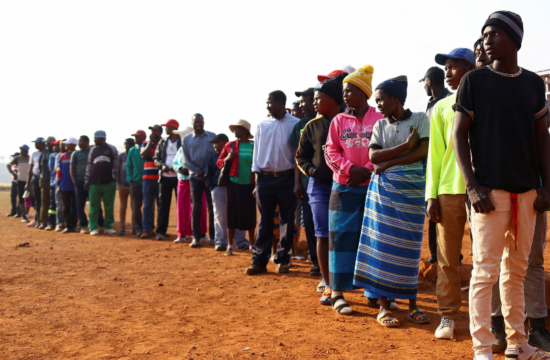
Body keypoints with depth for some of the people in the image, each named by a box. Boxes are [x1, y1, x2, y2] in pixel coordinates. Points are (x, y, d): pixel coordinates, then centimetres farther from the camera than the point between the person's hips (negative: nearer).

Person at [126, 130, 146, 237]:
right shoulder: (132, 151, 10)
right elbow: (128, 166, 11)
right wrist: (130, 179, 0)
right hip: (135, 182, 2)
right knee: (136, 206, -2)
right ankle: (137, 228, 1)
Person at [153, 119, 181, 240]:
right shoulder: (162, 142, 12)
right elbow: (156, 157, 12)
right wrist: (162, 166, -8)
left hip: (179, 176, -3)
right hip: (165, 177, 3)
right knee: (163, 204, 2)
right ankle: (160, 231, 7)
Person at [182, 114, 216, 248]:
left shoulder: (212, 136, 7)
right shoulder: (186, 139, 8)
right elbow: (186, 161, 3)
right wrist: (198, 172, -11)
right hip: (195, 176, 1)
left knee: (212, 206, -1)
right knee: (196, 207, 2)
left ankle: (213, 236, 6)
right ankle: (196, 237, 7)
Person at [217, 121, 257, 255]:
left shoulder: (255, 146, 2)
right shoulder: (230, 145, 4)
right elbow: (219, 162, 9)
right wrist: (227, 158, -12)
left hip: (250, 185, 0)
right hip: (234, 184, 0)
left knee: (250, 214, 6)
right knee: (232, 214, 3)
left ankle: (252, 244, 19)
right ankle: (230, 245, 11)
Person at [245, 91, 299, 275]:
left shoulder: (295, 124, -1)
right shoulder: (262, 125, 9)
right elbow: (257, 150, 10)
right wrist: (256, 174, 2)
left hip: (287, 178, -2)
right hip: (265, 177, 2)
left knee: (287, 220, 5)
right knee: (264, 220, 4)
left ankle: (283, 260, 15)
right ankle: (260, 261, 7)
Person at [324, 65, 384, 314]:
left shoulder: (380, 120, 2)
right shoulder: (339, 121, 8)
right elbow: (331, 152, 3)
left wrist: (367, 171, -15)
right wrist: (351, 169, -12)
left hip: (373, 187, -1)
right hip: (344, 188, 1)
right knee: (341, 236, -1)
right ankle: (337, 293, 5)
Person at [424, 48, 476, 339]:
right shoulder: (441, 108, 13)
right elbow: (435, 153, 10)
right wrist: (431, 195, 2)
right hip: (449, 189, 1)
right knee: (447, 257, 2)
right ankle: (448, 316, 11)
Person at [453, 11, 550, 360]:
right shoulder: (475, 80, 0)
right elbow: (460, 134, -3)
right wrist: (473, 185, -12)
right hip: (490, 189, -4)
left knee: (518, 269, 12)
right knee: (486, 269, -4)